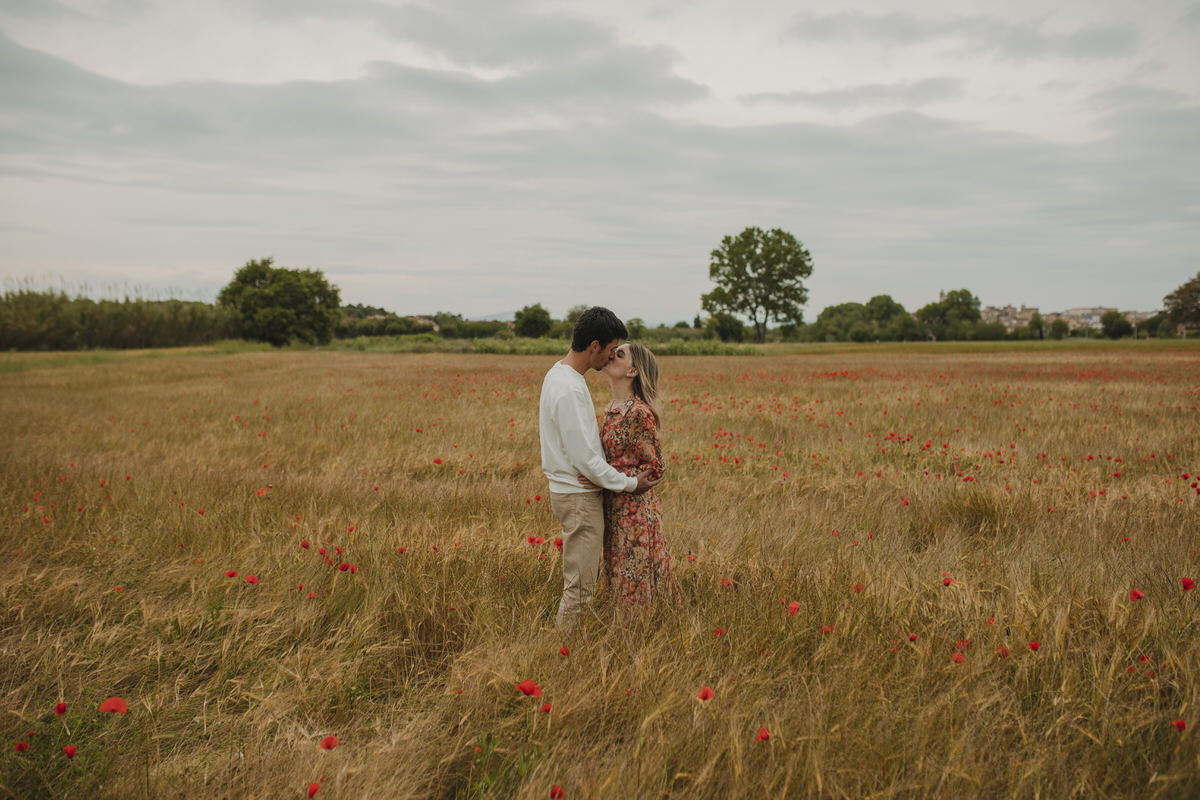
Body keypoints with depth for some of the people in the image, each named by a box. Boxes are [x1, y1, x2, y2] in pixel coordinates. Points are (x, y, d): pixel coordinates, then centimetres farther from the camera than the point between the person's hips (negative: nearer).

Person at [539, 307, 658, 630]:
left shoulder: (559, 374, 9)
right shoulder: (570, 389, -24)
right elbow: (585, 458, -23)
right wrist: (629, 483, -11)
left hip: (569, 491, 10)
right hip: (579, 497, -10)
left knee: (581, 580, 19)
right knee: (580, 588, -1)